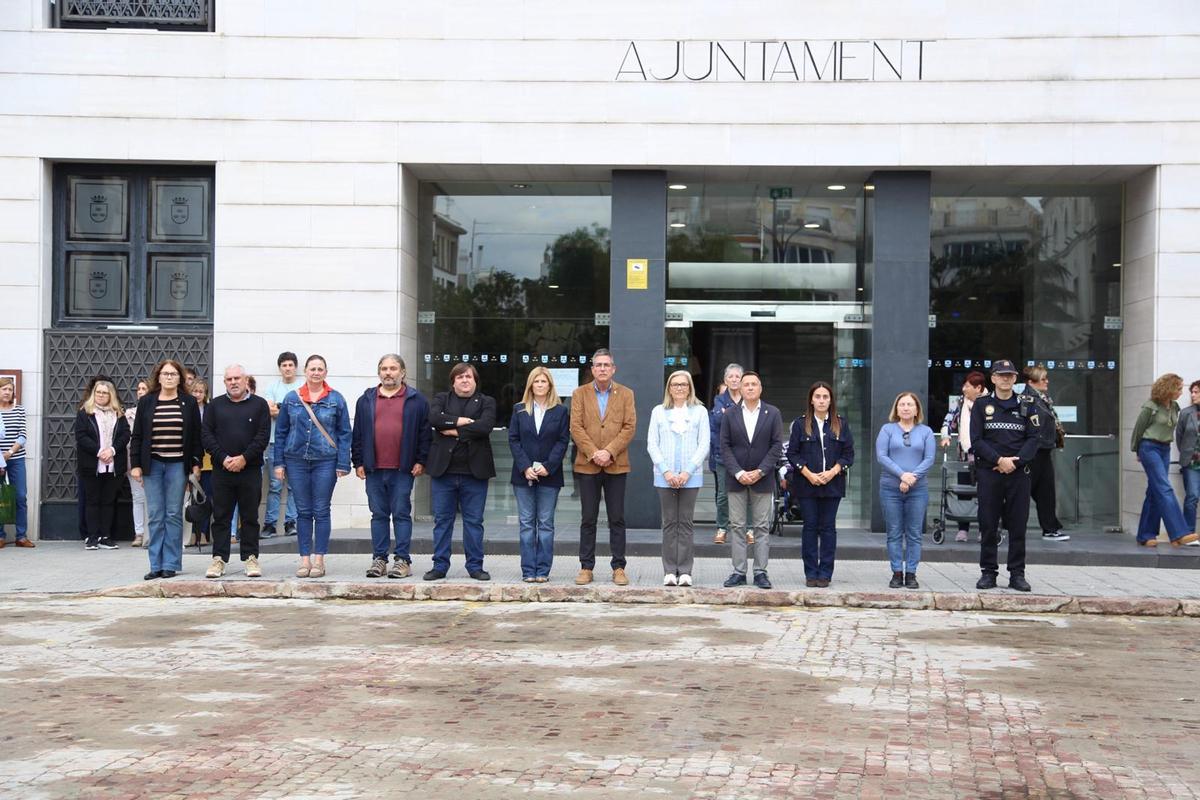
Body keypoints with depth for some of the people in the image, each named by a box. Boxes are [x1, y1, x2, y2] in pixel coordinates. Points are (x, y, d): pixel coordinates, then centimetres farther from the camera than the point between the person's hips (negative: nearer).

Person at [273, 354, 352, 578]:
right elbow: (280, 432, 9)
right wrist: (279, 463, 3)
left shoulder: (336, 399, 2)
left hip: (325, 461, -2)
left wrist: (343, 464, -5)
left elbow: (344, 433, 2)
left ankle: (318, 559, 6)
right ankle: (304, 559, 10)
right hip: (296, 461, 2)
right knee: (303, 511, 6)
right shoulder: (292, 398, 6)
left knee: (321, 511, 1)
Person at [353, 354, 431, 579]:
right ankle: (379, 559, 12)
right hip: (374, 468, 3)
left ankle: (402, 560, 4)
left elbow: (425, 432, 3)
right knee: (379, 515, 7)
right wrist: (358, 462, 5)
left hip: (403, 469, -3)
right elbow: (357, 433, 11)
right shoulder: (366, 400, 11)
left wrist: (420, 461, -3)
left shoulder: (416, 400, 4)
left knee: (402, 514, 0)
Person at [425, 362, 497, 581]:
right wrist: (459, 421, -15)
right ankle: (440, 565, 11)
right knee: (442, 520, 5)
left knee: (474, 521, 4)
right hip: (443, 469, 1)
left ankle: (475, 566, 11)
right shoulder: (441, 398, 11)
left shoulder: (486, 402, 7)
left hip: (474, 471, -1)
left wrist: (455, 431, -11)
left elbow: (485, 426, -12)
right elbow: (433, 418, -9)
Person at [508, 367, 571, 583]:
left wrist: (548, 466, -12)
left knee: (546, 524, 1)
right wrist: (525, 467, -9)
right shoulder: (519, 410, 8)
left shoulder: (561, 411, 5)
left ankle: (543, 570, 3)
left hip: (549, 475, -1)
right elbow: (513, 440, 3)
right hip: (523, 475, 1)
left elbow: (563, 441, -1)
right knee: (526, 524, 2)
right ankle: (528, 571, 5)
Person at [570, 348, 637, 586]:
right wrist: (593, 453, -13)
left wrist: (609, 452, -13)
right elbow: (576, 427, -1)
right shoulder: (580, 394, 8)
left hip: (616, 465, 0)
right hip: (587, 466, 0)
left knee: (617, 519, 2)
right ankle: (586, 567, 9)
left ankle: (619, 567, 7)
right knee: (588, 519, 4)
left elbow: (629, 427, -1)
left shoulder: (626, 394, 7)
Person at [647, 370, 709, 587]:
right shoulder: (659, 412, 9)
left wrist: (687, 472, -9)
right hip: (665, 477, 1)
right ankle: (670, 571, 5)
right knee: (669, 523, 3)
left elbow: (704, 445, 1)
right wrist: (666, 471, -8)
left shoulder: (700, 412, 6)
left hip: (690, 477, -1)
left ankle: (685, 571, 3)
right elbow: (652, 444, 4)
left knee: (686, 523, 0)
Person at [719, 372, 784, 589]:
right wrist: (738, 473, -11)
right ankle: (739, 572, 6)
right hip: (736, 479, 1)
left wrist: (760, 471, -11)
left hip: (762, 479, -1)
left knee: (762, 527, 1)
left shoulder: (773, 414, 3)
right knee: (738, 527, 3)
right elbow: (725, 446, 1)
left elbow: (777, 446, -1)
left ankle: (760, 572, 5)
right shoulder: (730, 415, 6)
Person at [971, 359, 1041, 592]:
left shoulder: (1026, 405, 9)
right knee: (988, 525, 1)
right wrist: (999, 460, -13)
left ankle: (1017, 574, 7)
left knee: (1018, 525, 2)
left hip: (1018, 473, 1)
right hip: (989, 472, -1)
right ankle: (988, 572, 9)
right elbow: (976, 440, -1)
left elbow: (1033, 439, 2)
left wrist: (1015, 462, -12)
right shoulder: (981, 406, 6)